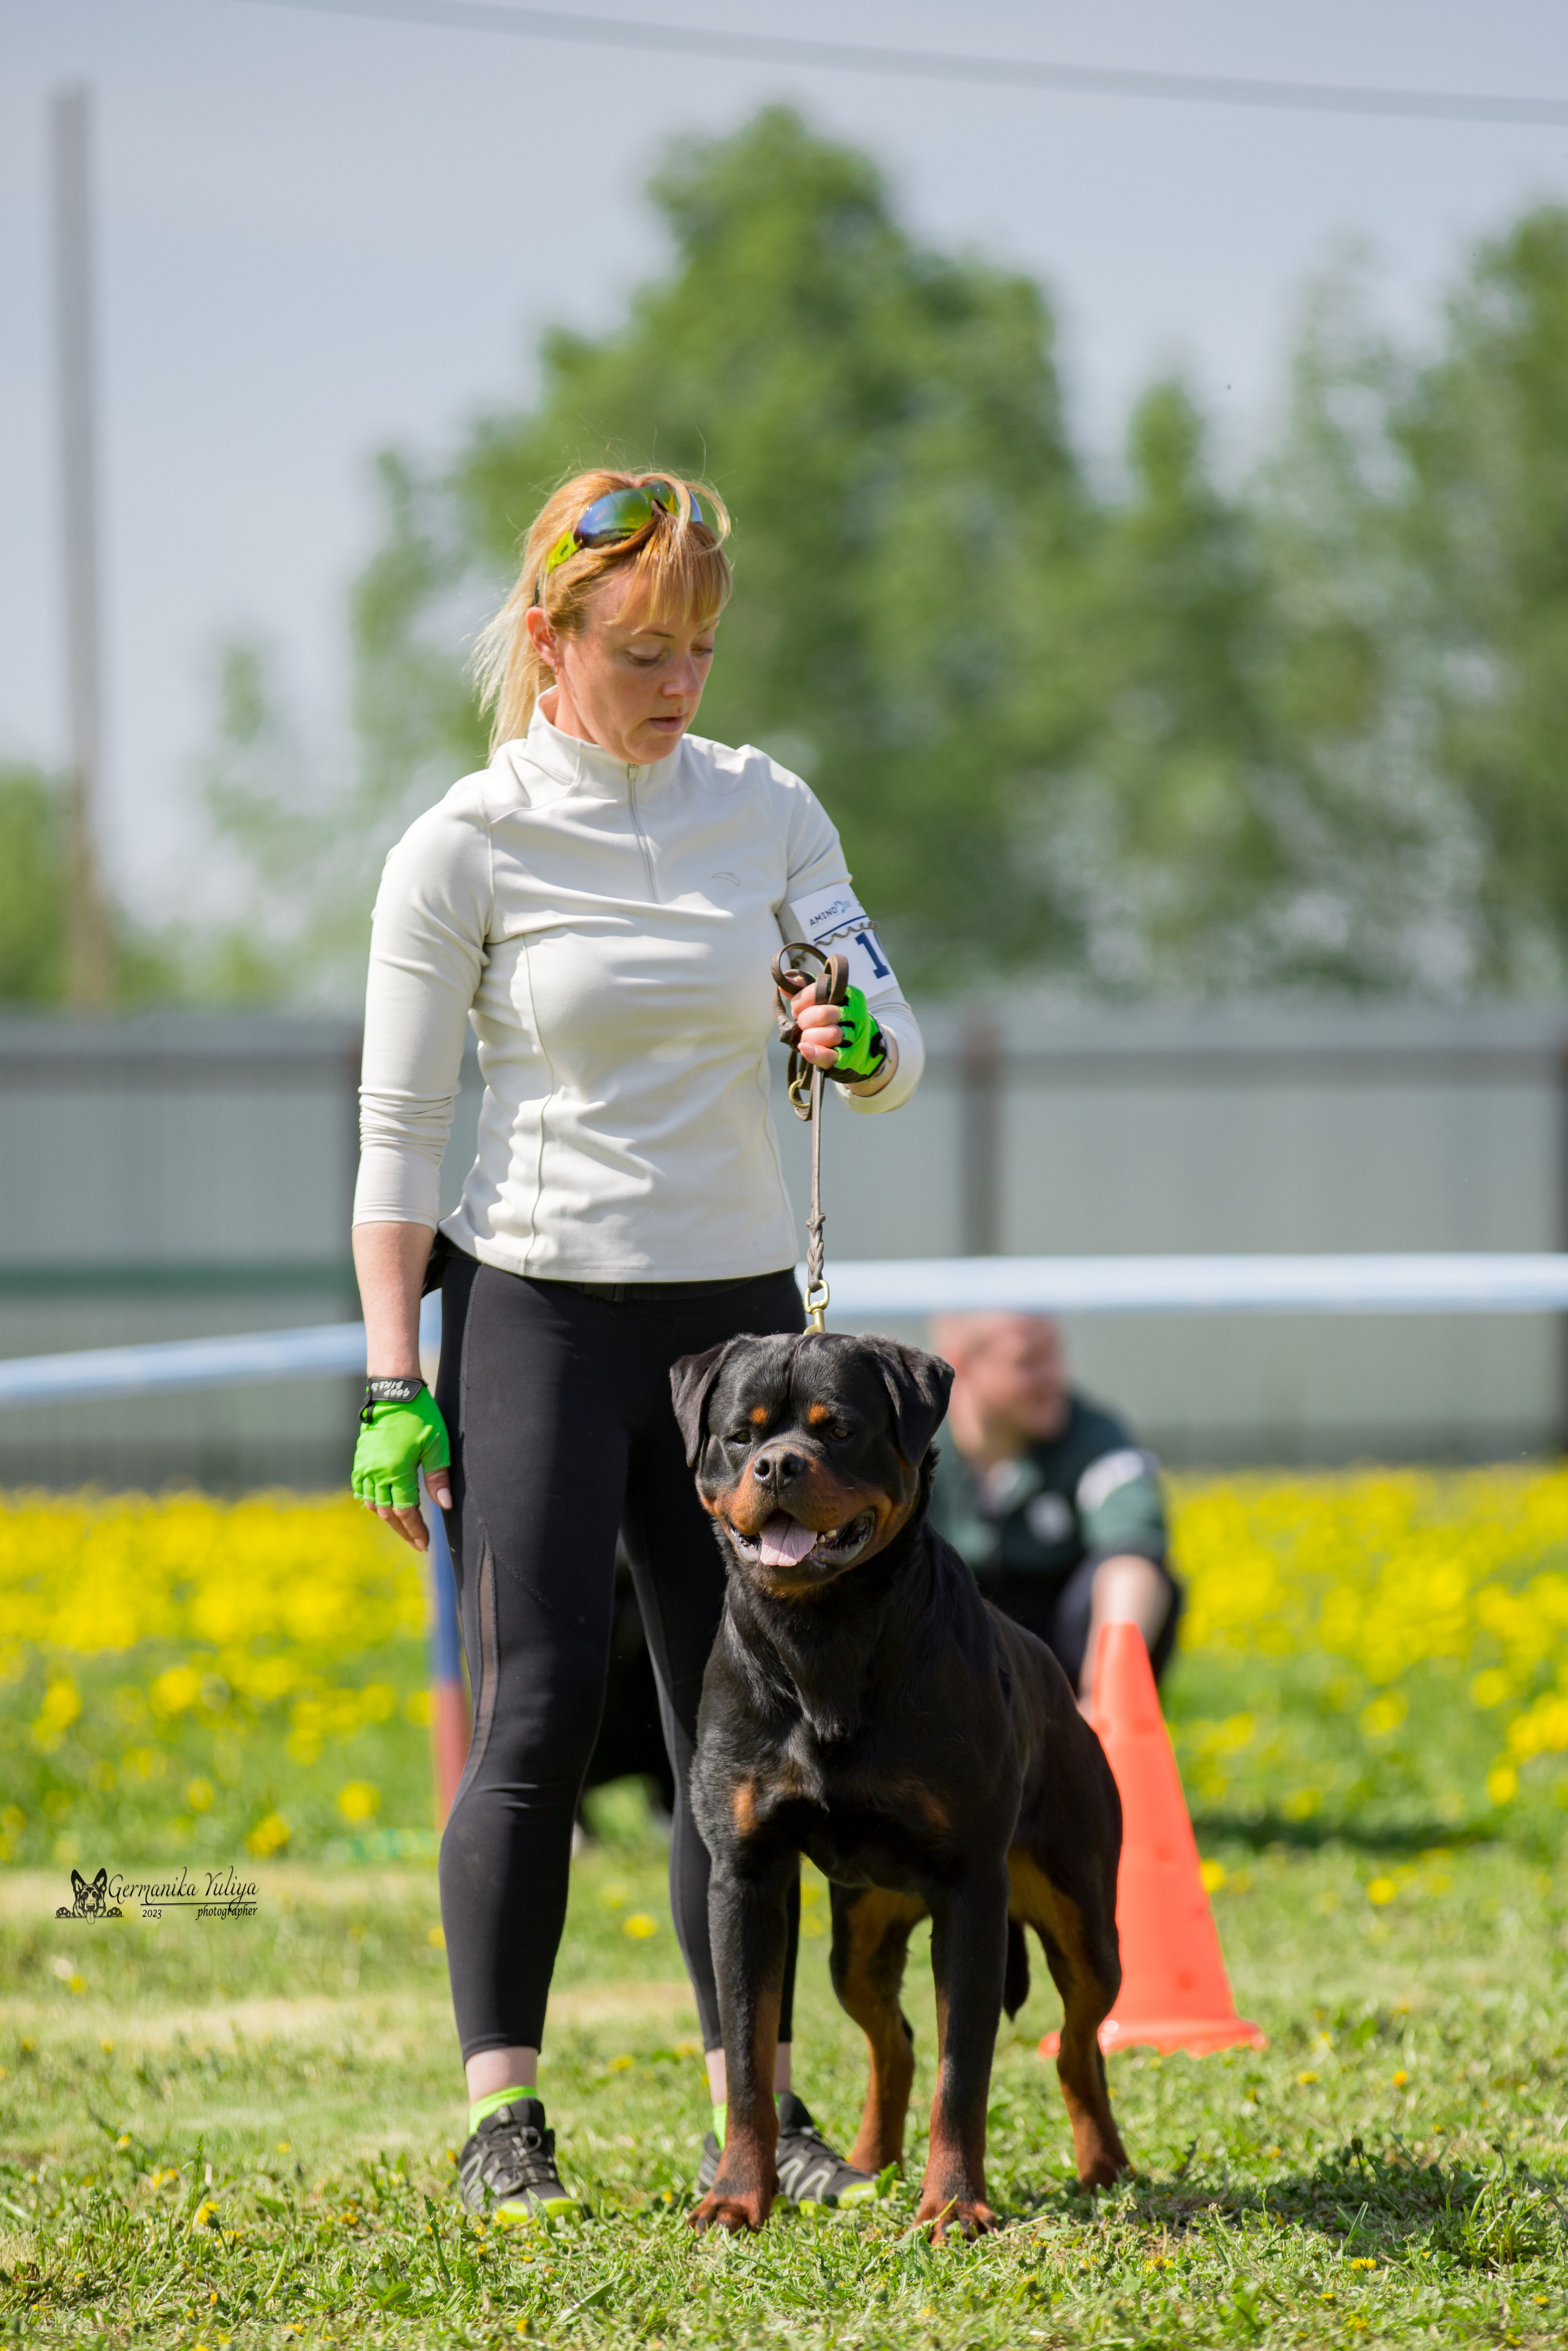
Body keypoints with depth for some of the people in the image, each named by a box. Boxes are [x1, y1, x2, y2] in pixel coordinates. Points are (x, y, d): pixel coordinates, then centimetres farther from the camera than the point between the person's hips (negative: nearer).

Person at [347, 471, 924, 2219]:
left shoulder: (769, 811, 4)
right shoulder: (464, 849, -6)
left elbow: (896, 1055, 4)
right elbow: (398, 1132, -4)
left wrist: (858, 1047, -21)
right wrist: (393, 1388, -8)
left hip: (738, 1305, 4)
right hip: (539, 1304, -4)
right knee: (541, 1715, -8)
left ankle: (756, 2109, 10)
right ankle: (501, 2116, 0)